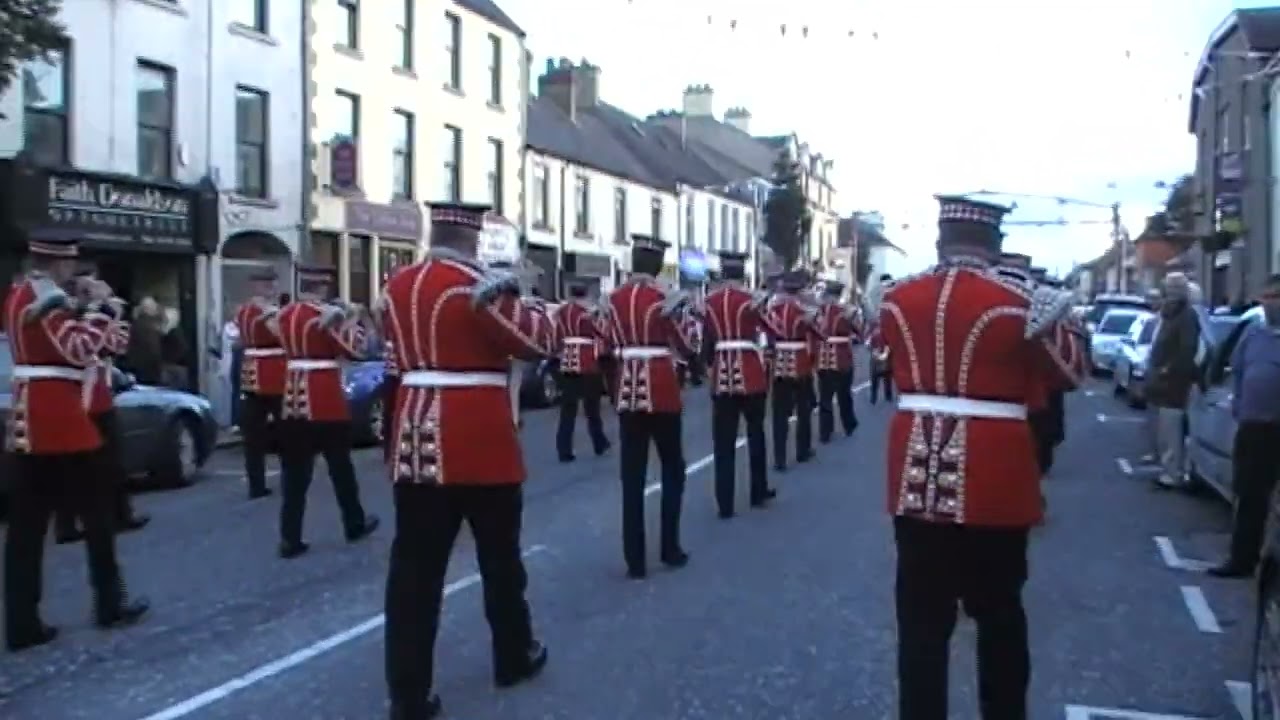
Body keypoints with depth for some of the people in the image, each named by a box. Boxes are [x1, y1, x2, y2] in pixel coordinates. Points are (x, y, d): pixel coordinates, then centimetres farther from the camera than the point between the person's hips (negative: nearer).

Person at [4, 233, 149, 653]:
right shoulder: (50, 298, -13)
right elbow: (81, 351, -25)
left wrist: (79, 309, 8)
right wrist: (100, 307, -18)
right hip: (59, 416, -9)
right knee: (96, 509, 6)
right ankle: (110, 605, 15)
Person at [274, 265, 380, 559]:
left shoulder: (285, 313, 8)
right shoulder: (328, 313, -13)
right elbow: (355, 350, -12)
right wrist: (353, 320, 2)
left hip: (293, 400, 6)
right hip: (326, 401, -5)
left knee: (295, 471, 5)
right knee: (340, 465, 11)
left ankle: (290, 539, 2)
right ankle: (355, 524, 26)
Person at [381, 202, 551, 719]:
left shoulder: (398, 285, 7)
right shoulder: (478, 286, -13)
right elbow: (538, 342, -7)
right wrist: (518, 298, 8)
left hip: (417, 435, 5)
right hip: (480, 439, -5)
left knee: (414, 566, 5)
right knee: (499, 553, 14)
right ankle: (514, 656, 32)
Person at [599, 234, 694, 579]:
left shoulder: (614, 299, 5)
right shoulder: (662, 298, -10)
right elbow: (686, 347, -4)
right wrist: (681, 312, 8)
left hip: (628, 392, 4)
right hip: (662, 391, -4)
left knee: (632, 476, 4)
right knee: (673, 471, 13)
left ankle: (635, 559, 4)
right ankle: (670, 549, 15)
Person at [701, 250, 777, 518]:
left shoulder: (709, 302, 4)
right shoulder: (751, 298, -6)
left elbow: (706, 342, 9)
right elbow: (774, 330, -6)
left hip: (722, 375, 2)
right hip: (749, 372, -2)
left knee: (723, 441, 4)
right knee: (756, 433, 16)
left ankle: (725, 503, 2)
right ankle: (759, 492, 25)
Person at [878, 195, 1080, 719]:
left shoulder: (898, 300, 1)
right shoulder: (1016, 303, -10)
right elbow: (1067, 370, 4)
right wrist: (1055, 314, 16)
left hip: (917, 476, 2)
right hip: (994, 480, -2)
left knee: (921, 613, 9)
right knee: (999, 613, 15)